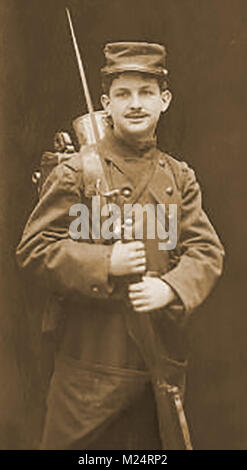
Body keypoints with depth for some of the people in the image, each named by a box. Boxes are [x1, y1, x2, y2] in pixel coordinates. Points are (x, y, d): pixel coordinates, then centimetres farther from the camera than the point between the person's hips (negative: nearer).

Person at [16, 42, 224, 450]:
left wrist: (170, 288, -17)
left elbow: (208, 252, 3)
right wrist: (104, 263, -20)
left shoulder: (180, 177, 8)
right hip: (92, 359, -4)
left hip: (164, 358, 4)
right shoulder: (76, 173, -5)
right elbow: (34, 250, -8)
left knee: (154, 443, 18)